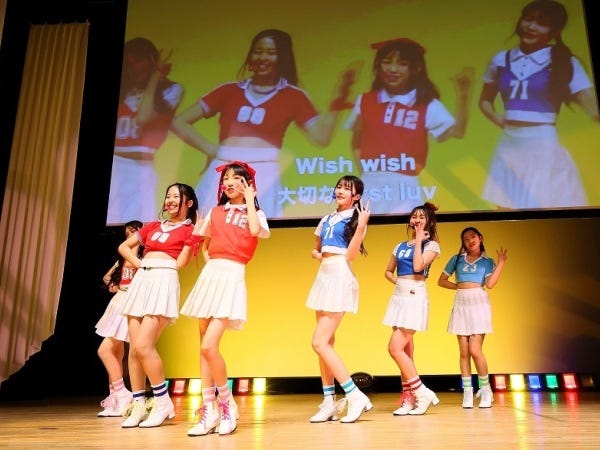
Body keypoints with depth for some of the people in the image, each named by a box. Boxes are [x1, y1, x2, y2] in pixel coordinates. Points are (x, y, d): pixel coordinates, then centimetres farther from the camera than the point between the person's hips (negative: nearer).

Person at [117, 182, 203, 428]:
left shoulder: (190, 230, 6)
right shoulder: (152, 226, 21)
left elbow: (180, 263, -5)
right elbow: (124, 246, 25)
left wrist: (196, 234, -7)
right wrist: (138, 263, 8)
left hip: (164, 282, -6)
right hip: (141, 281, 6)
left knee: (143, 346, -16)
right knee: (134, 348, 2)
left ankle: (163, 402, -1)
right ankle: (138, 405, 12)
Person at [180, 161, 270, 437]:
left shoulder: (255, 214, 6)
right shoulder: (214, 212, 17)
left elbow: (254, 230, -17)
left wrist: (249, 200, -5)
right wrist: (210, 264, 10)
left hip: (232, 278, -5)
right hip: (209, 276, 5)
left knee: (209, 346, -16)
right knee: (204, 346, 3)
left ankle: (227, 404, 3)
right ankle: (209, 411, 11)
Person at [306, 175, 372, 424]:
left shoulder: (355, 219, -3)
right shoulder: (326, 219, 16)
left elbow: (350, 255, -12)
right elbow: (315, 249, 25)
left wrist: (361, 226, -20)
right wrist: (318, 256, 3)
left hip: (340, 278, -8)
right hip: (324, 277, 8)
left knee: (319, 342, -13)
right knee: (326, 343, 8)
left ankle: (356, 397, -6)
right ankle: (329, 402, 16)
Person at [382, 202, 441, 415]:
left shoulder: (431, 245, 0)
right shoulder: (400, 246, 16)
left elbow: (418, 266, -18)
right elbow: (388, 271, 22)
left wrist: (419, 240, -10)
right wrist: (398, 282, 3)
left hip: (415, 297, -6)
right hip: (398, 297, 7)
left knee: (395, 348, -13)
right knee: (405, 350, 7)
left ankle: (422, 393, -1)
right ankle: (409, 398, 14)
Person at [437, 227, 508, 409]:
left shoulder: (487, 261, 10)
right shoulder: (457, 259, 13)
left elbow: (490, 284, -7)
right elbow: (441, 280, 15)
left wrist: (501, 263, -8)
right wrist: (458, 286, 3)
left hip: (479, 304, -2)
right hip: (461, 304, 2)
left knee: (475, 351, -8)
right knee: (464, 351, 2)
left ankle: (486, 389, 11)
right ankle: (467, 392, 10)